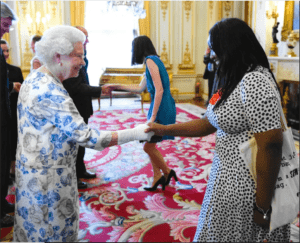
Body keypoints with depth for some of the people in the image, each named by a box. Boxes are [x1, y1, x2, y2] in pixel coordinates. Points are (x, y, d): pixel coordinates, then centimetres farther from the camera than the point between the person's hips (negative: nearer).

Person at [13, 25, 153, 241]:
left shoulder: (34, 78, 4)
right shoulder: (51, 92, -28)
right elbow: (87, 137, -28)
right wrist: (134, 134, -24)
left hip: (31, 170, 10)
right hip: (48, 180, -10)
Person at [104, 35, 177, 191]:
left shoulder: (151, 60, -12)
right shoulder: (152, 61, 18)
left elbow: (159, 90, -20)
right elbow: (140, 88, 26)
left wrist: (153, 116, -20)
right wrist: (117, 86, 28)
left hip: (161, 109, -9)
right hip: (160, 107, 9)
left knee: (148, 146, 0)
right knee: (150, 145, 13)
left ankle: (167, 172, 19)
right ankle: (157, 178, 22)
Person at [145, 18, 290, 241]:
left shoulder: (255, 83, -22)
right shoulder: (236, 81, 9)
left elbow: (270, 146, -26)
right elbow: (208, 124, 15)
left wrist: (263, 207, -20)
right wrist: (164, 129, 15)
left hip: (249, 188, -9)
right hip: (228, 180, 9)